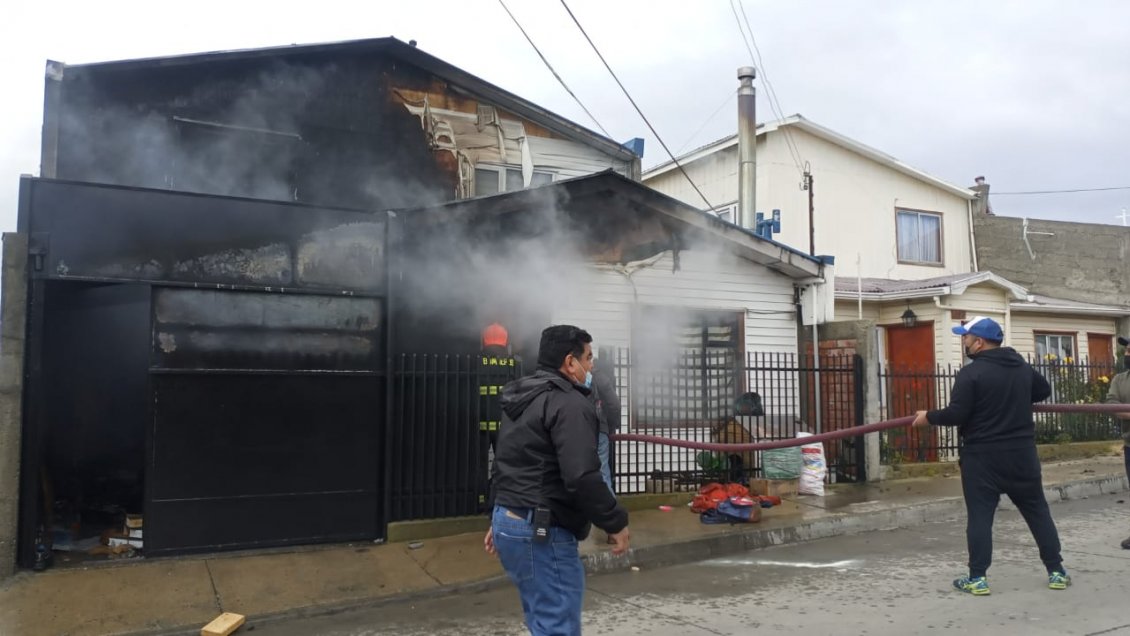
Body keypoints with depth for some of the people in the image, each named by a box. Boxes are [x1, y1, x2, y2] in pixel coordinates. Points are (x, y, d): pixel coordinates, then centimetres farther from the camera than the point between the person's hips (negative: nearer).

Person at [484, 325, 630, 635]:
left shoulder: (520, 401, 17)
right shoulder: (570, 404, -15)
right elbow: (582, 478, -24)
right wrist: (615, 522, -11)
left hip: (509, 521, 10)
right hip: (543, 532, -10)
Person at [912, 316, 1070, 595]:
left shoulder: (971, 373, -14)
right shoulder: (1022, 367, 8)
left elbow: (956, 415, -18)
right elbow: (1044, 390, 26)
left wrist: (928, 417, -2)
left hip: (982, 456, -5)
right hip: (1022, 453, 6)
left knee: (979, 516, 0)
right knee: (1037, 511, 14)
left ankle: (977, 578, 2)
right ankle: (1056, 571, 19)